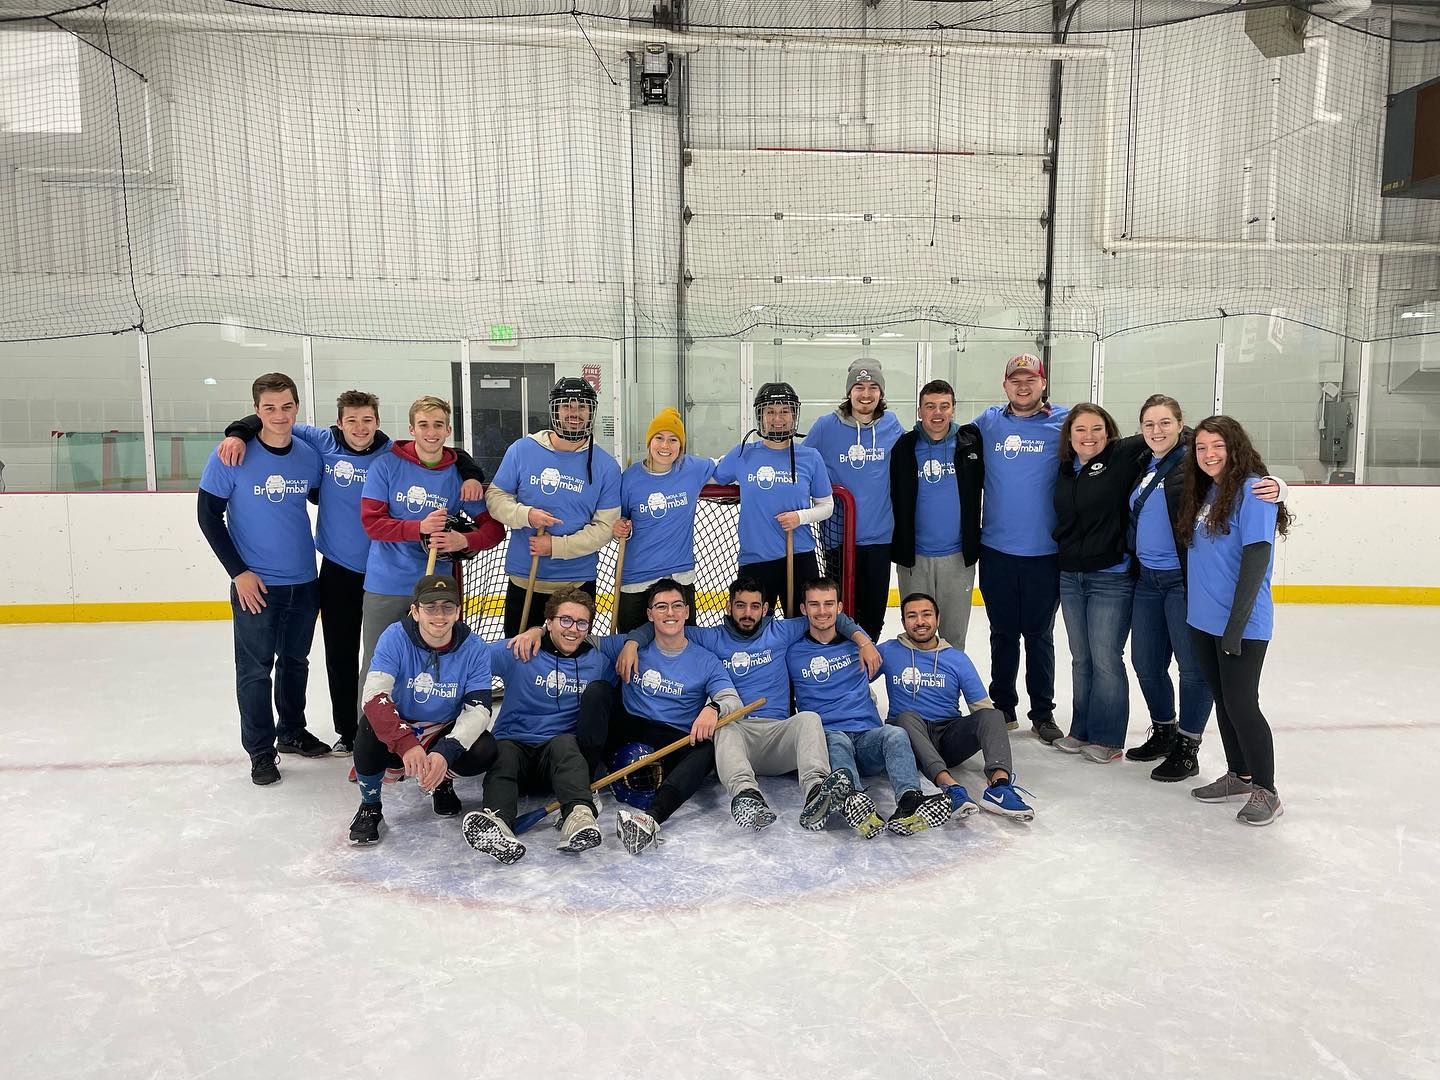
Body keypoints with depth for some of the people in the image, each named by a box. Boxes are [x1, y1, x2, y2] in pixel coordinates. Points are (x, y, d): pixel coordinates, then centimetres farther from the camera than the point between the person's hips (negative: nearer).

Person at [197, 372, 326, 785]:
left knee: (295, 661, 18)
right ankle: (260, 750, 18)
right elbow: (208, 515, -8)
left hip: (303, 581, 4)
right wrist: (238, 571, -11)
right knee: (255, 669, 4)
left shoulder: (309, 456, -1)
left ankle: (292, 732, 36)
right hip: (255, 584, -4)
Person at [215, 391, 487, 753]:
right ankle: (346, 730, 25)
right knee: (340, 654, 11)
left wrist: (472, 477, -19)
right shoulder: (323, 444, -2)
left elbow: (452, 454, -2)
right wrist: (238, 433, -11)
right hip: (337, 569, 2)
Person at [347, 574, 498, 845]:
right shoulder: (395, 637, -19)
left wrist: (445, 753, -36)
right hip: (396, 734, -1)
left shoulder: (474, 649, -15)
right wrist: (407, 745, -44)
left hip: (446, 734, 1)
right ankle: (370, 806, -6)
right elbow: (373, 695, -30)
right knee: (371, 725, -33)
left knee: (484, 751, -27)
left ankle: (442, 782, 11)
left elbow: (478, 709, -19)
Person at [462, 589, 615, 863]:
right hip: (514, 744, -1)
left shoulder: (599, 662, 11)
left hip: (565, 749, 1)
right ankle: (496, 821, -63)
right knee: (503, 754, -35)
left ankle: (579, 815, -59)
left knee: (564, 743, -33)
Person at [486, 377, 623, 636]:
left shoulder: (606, 466, -6)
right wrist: (525, 515, -20)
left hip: (578, 582, 0)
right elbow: (495, 497, 0)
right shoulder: (522, 450, -4)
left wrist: (556, 546, -18)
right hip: (524, 579, 1)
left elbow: (604, 527, -8)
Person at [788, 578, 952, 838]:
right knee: (837, 742, -37)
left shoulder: (856, 642, 19)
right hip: (826, 735, -2)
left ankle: (908, 804, -55)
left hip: (868, 733, 2)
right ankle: (852, 800, -65)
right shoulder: (793, 653, 11)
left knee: (896, 735, -31)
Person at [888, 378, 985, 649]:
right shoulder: (904, 447, -2)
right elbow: (893, 499, 2)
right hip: (913, 557, 0)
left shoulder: (970, 442, -1)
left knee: (954, 634, 11)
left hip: (958, 556, 0)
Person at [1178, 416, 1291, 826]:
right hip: (1203, 621, 8)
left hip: (1241, 624, -8)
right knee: (1222, 700, 16)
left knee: (1241, 704, -2)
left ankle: (1266, 792, 13)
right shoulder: (1203, 492, 10)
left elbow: (1256, 559, -19)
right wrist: (1197, 607, 13)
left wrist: (1236, 624, -21)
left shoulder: (1253, 489, -13)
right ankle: (1239, 775, 30)